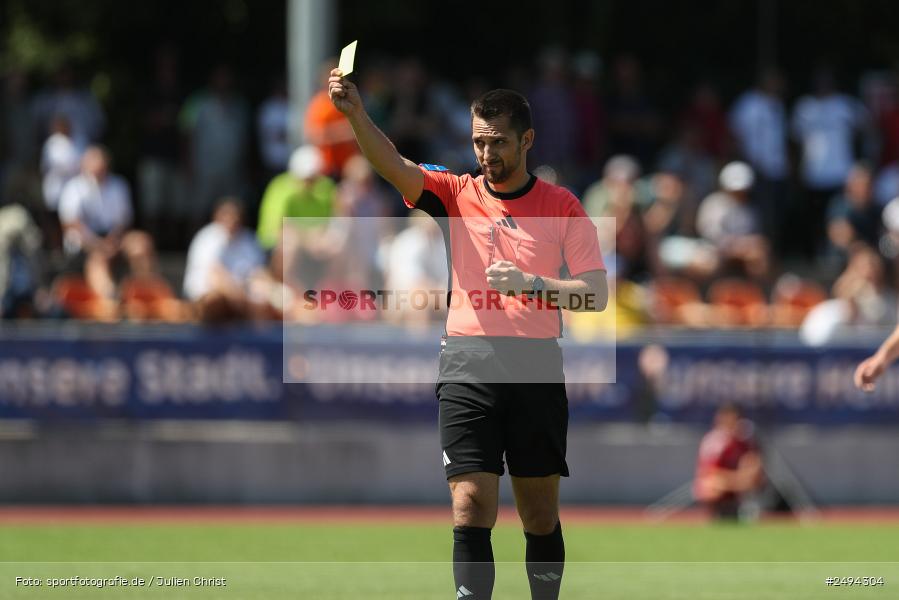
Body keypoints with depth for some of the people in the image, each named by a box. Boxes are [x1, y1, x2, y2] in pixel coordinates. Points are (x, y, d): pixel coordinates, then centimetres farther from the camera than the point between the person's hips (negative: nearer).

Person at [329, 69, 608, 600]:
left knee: (541, 514, 6)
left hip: (536, 364, 0)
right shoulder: (457, 194, 7)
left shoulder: (562, 206, 6)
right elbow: (393, 165, -9)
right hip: (468, 362, 0)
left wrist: (530, 284, -13)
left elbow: (595, 293, 2)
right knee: (471, 507, -10)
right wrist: (355, 113, -27)